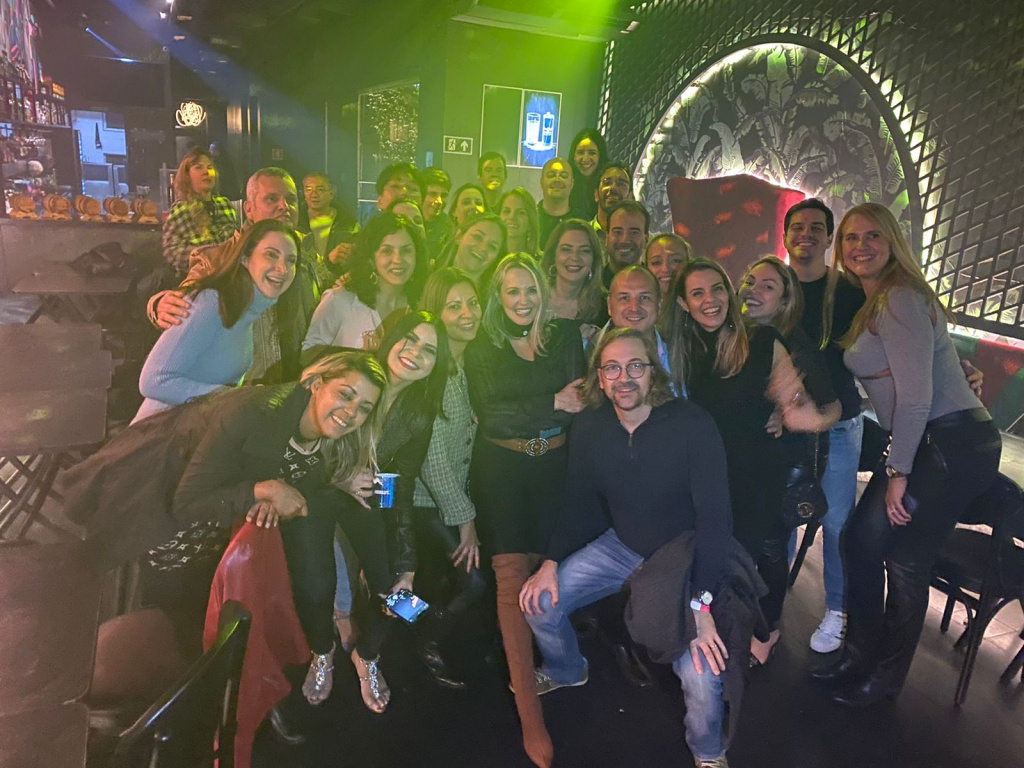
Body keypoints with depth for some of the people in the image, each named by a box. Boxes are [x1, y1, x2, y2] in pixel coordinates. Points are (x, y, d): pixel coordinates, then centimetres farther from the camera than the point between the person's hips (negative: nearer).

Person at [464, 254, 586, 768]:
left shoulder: (566, 338, 8)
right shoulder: (480, 350, 4)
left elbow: (580, 403, 0)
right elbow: (489, 416, -8)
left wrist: (522, 413, -14)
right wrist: (551, 405, -15)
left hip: (555, 466, 2)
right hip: (501, 470, -1)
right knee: (512, 578, -7)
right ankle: (530, 715, -4)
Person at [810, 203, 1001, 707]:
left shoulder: (900, 299, -15)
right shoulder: (870, 305, 15)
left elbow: (916, 395, -19)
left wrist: (898, 472, -14)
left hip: (953, 444, -9)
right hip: (916, 444, 9)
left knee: (905, 560, 1)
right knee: (861, 541, 8)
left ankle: (885, 679, 22)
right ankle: (859, 659, 25)